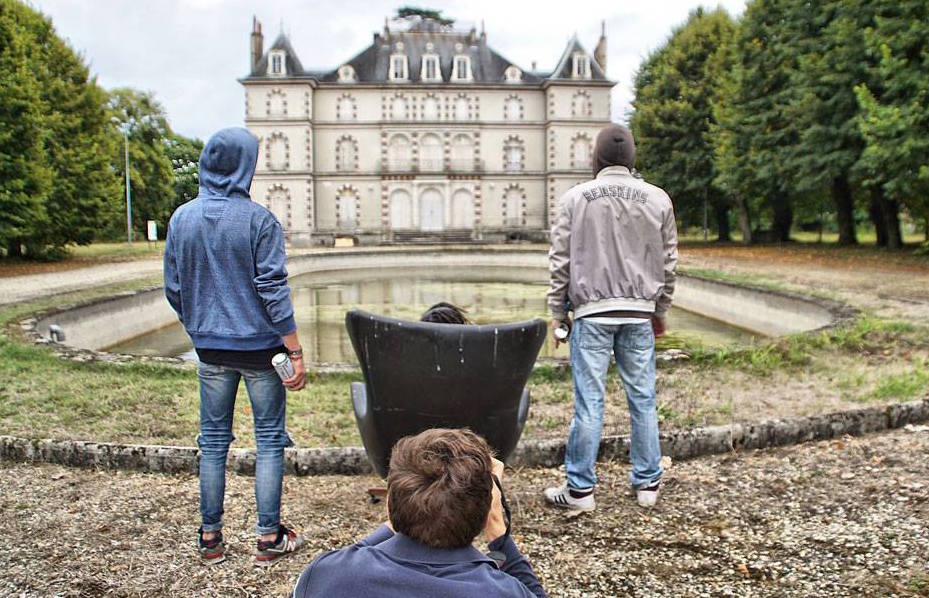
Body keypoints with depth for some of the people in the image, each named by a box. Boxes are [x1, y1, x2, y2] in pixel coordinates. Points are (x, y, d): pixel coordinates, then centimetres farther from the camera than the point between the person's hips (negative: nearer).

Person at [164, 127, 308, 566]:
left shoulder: (181, 219, 3)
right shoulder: (259, 220, -12)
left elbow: (173, 290, 7)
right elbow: (273, 290, -16)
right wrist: (296, 354, -12)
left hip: (211, 349, 5)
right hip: (259, 347, -4)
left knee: (213, 439, 14)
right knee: (269, 438, 7)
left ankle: (210, 537, 23)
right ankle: (269, 537, 14)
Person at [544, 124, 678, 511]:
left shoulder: (575, 198, -1)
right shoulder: (657, 199, 6)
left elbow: (561, 261, 0)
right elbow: (668, 262, 11)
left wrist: (557, 312, 8)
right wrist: (660, 311, 20)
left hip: (592, 312, -2)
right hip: (639, 313, 3)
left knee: (589, 400, 0)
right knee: (642, 399, 10)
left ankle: (580, 488, 8)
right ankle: (647, 483, 20)